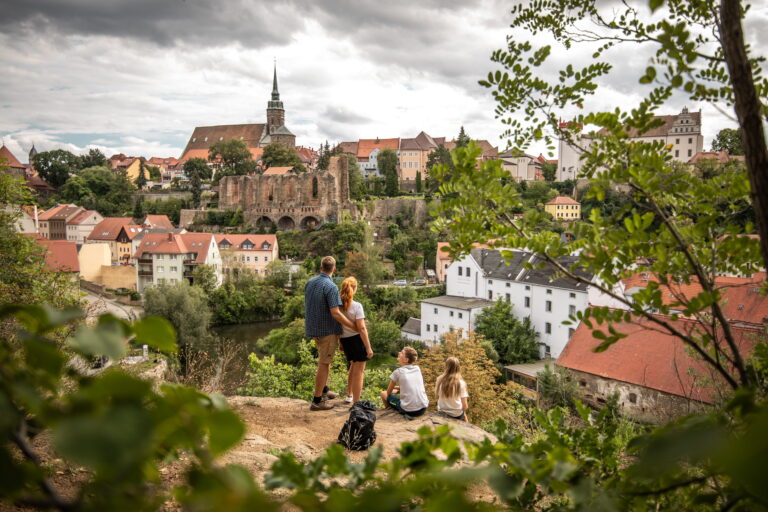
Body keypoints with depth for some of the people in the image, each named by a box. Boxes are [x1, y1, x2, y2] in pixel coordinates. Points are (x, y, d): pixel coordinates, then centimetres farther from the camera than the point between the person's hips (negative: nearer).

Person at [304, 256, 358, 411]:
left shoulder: (310, 282, 4)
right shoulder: (331, 287, -20)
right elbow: (335, 313, -24)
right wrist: (354, 326, -17)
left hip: (313, 327, 8)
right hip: (327, 330, -8)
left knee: (325, 360, 24)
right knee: (324, 364, 2)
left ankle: (324, 390, 36)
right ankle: (317, 401, 8)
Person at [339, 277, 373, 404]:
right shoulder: (357, 306, -17)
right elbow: (361, 328, -20)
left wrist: (341, 343, 18)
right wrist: (368, 348, -14)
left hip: (345, 340, 6)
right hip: (357, 340, -6)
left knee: (353, 366, 28)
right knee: (358, 372, 5)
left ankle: (349, 395, 40)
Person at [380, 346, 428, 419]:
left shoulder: (398, 372, -4)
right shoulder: (417, 369, 9)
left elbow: (389, 392, 8)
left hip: (408, 410, -4)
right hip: (423, 409, 5)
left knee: (383, 394, 15)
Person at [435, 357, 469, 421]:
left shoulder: (440, 380, -10)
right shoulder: (461, 383, -16)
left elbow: (437, 395, 4)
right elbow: (464, 404, -12)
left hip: (441, 413, 3)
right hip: (457, 415, -3)